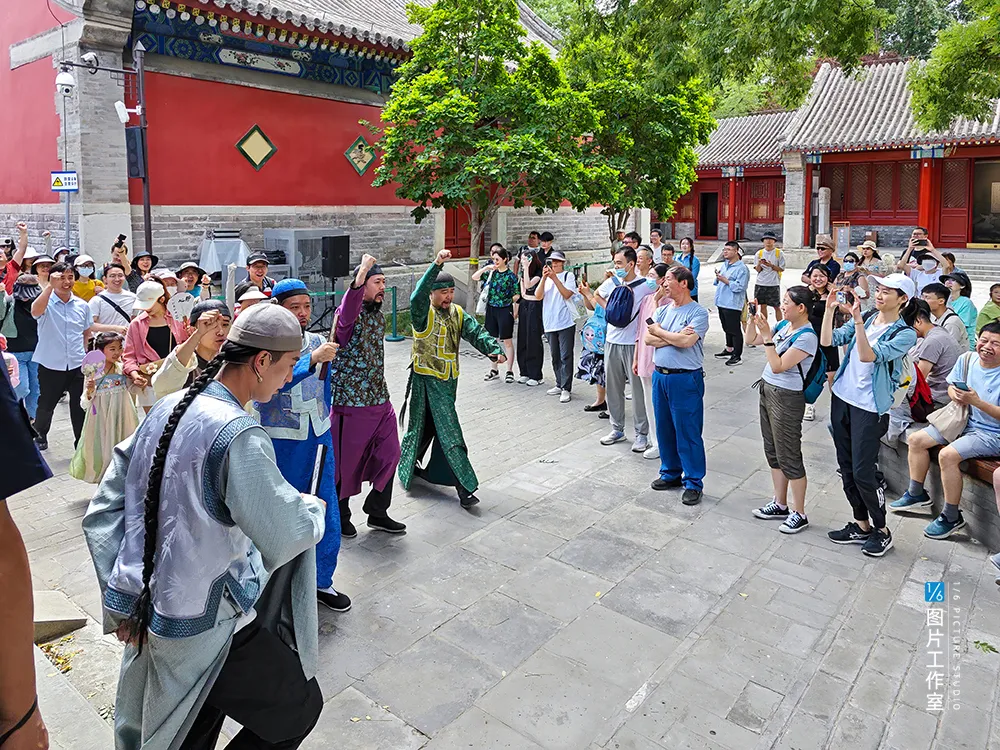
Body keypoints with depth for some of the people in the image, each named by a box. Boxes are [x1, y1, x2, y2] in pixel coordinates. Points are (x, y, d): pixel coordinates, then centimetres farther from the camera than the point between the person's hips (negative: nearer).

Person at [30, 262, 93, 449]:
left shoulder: (82, 305, 5)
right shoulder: (46, 302, -6)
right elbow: (35, 311, -31)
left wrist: (80, 350, 9)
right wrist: (50, 286, -33)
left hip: (78, 365, 2)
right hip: (51, 365, -2)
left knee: (80, 407, 6)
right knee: (46, 405, 12)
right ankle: (40, 434, 37)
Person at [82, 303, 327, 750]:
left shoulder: (165, 411, 2)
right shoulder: (238, 435, -25)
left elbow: (102, 512, 6)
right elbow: (284, 538, -23)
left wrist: (120, 599, 6)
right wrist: (314, 507, -2)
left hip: (147, 609, 9)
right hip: (205, 626, -8)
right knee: (299, 706, 12)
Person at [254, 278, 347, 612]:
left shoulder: (318, 342, 6)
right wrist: (313, 359, -36)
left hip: (319, 438, 5)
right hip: (281, 443, -5)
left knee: (326, 513, 10)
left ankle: (322, 582, 27)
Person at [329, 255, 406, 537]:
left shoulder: (378, 314, 11)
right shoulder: (350, 313, -14)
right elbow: (347, 314, -41)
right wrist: (362, 273, -55)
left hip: (380, 399, 8)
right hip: (352, 401, -8)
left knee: (389, 455, 12)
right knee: (346, 461, 7)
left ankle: (377, 513, 29)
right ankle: (340, 517, 28)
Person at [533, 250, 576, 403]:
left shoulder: (568, 275, 1)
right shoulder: (546, 277, 12)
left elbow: (567, 294, -13)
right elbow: (538, 296, -2)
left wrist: (554, 278, -17)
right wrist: (544, 278, -13)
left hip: (565, 323, -5)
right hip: (549, 323, 5)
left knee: (566, 356, -5)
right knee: (555, 356, 12)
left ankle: (566, 389, -3)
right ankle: (559, 385, 23)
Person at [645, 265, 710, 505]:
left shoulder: (698, 312, -9)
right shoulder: (662, 310, 11)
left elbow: (685, 342, -23)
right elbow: (648, 339, 0)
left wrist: (658, 330, -8)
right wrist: (674, 337, -15)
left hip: (685, 379, -7)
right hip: (660, 375, 7)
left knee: (688, 432, 0)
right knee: (664, 429, 16)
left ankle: (693, 483, 11)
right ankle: (671, 473, 31)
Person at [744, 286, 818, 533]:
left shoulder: (807, 337, -19)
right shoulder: (783, 325, 4)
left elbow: (778, 366, -24)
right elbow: (751, 339, 14)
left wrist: (767, 336, -26)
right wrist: (752, 319, -2)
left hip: (787, 398, -9)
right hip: (767, 390, 9)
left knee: (789, 457, 1)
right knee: (772, 452, 17)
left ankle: (799, 514, 14)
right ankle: (780, 504, 30)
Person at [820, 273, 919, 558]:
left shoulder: (905, 333, -10)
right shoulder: (865, 320, 7)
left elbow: (868, 355, -24)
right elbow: (827, 341, -2)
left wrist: (857, 320, -31)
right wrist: (830, 309, -11)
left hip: (870, 408, -6)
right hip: (841, 398, 6)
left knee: (862, 473, -3)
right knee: (846, 468, 13)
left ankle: (882, 531, 19)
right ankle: (861, 525, 29)